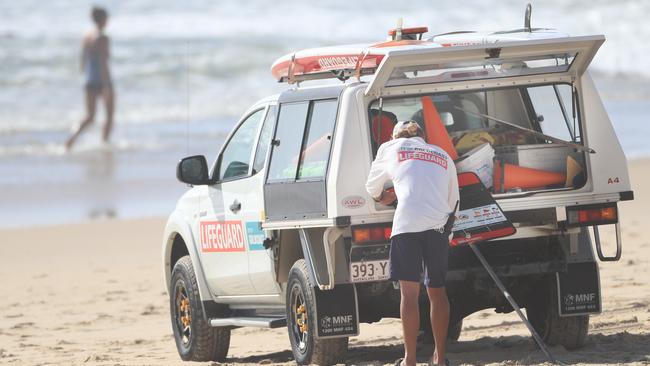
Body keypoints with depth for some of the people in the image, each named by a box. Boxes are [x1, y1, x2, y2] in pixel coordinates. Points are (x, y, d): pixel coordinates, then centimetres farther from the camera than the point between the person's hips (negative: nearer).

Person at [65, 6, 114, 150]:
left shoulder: (86, 38, 7)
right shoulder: (102, 38, -14)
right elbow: (103, 62, -20)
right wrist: (106, 85, -20)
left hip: (90, 81, 6)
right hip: (103, 81, -6)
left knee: (89, 117, 5)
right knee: (109, 115, 13)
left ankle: (73, 136, -19)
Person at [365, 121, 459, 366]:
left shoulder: (391, 148, 17)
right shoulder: (443, 157, 25)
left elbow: (372, 187, 28)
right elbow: (453, 201, 28)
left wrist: (382, 198, 49)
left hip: (407, 224, -3)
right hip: (438, 225, 3)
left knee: (409, 292, -4)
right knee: (437, 290, 13)